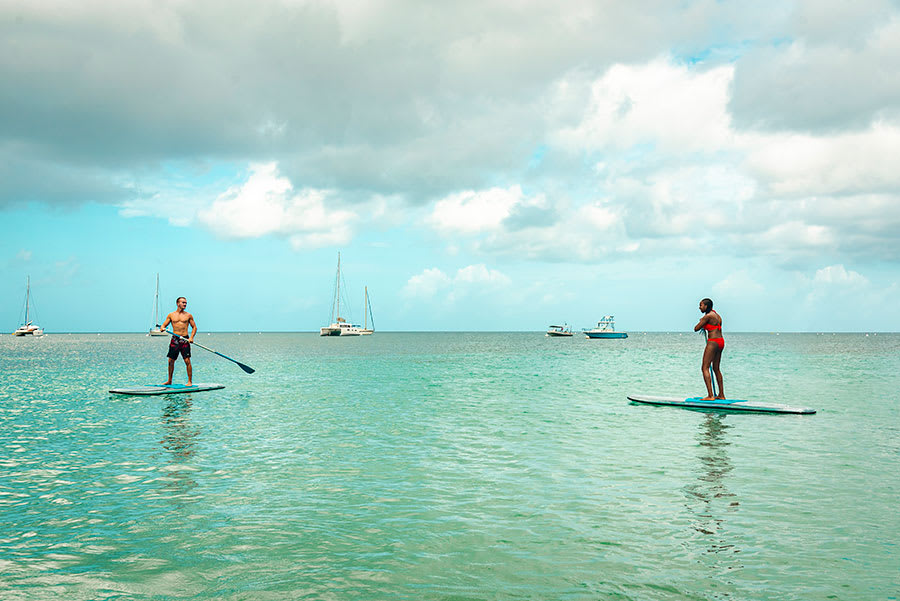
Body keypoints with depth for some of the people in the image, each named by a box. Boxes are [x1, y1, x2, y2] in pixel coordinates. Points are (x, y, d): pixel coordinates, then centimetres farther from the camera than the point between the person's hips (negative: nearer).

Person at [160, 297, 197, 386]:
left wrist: (191, 337, -6)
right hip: (175, 339, 2)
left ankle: (189, 381, -2)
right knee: (171, 361, 4)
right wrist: (162, 328, -14)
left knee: (187, 361, -7)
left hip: (185, 340, -1)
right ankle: (169, 381, 17)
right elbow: (163, 326, 10)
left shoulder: (188, 315, 6)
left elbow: (194, 327, 9)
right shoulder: (171, 315, 8)